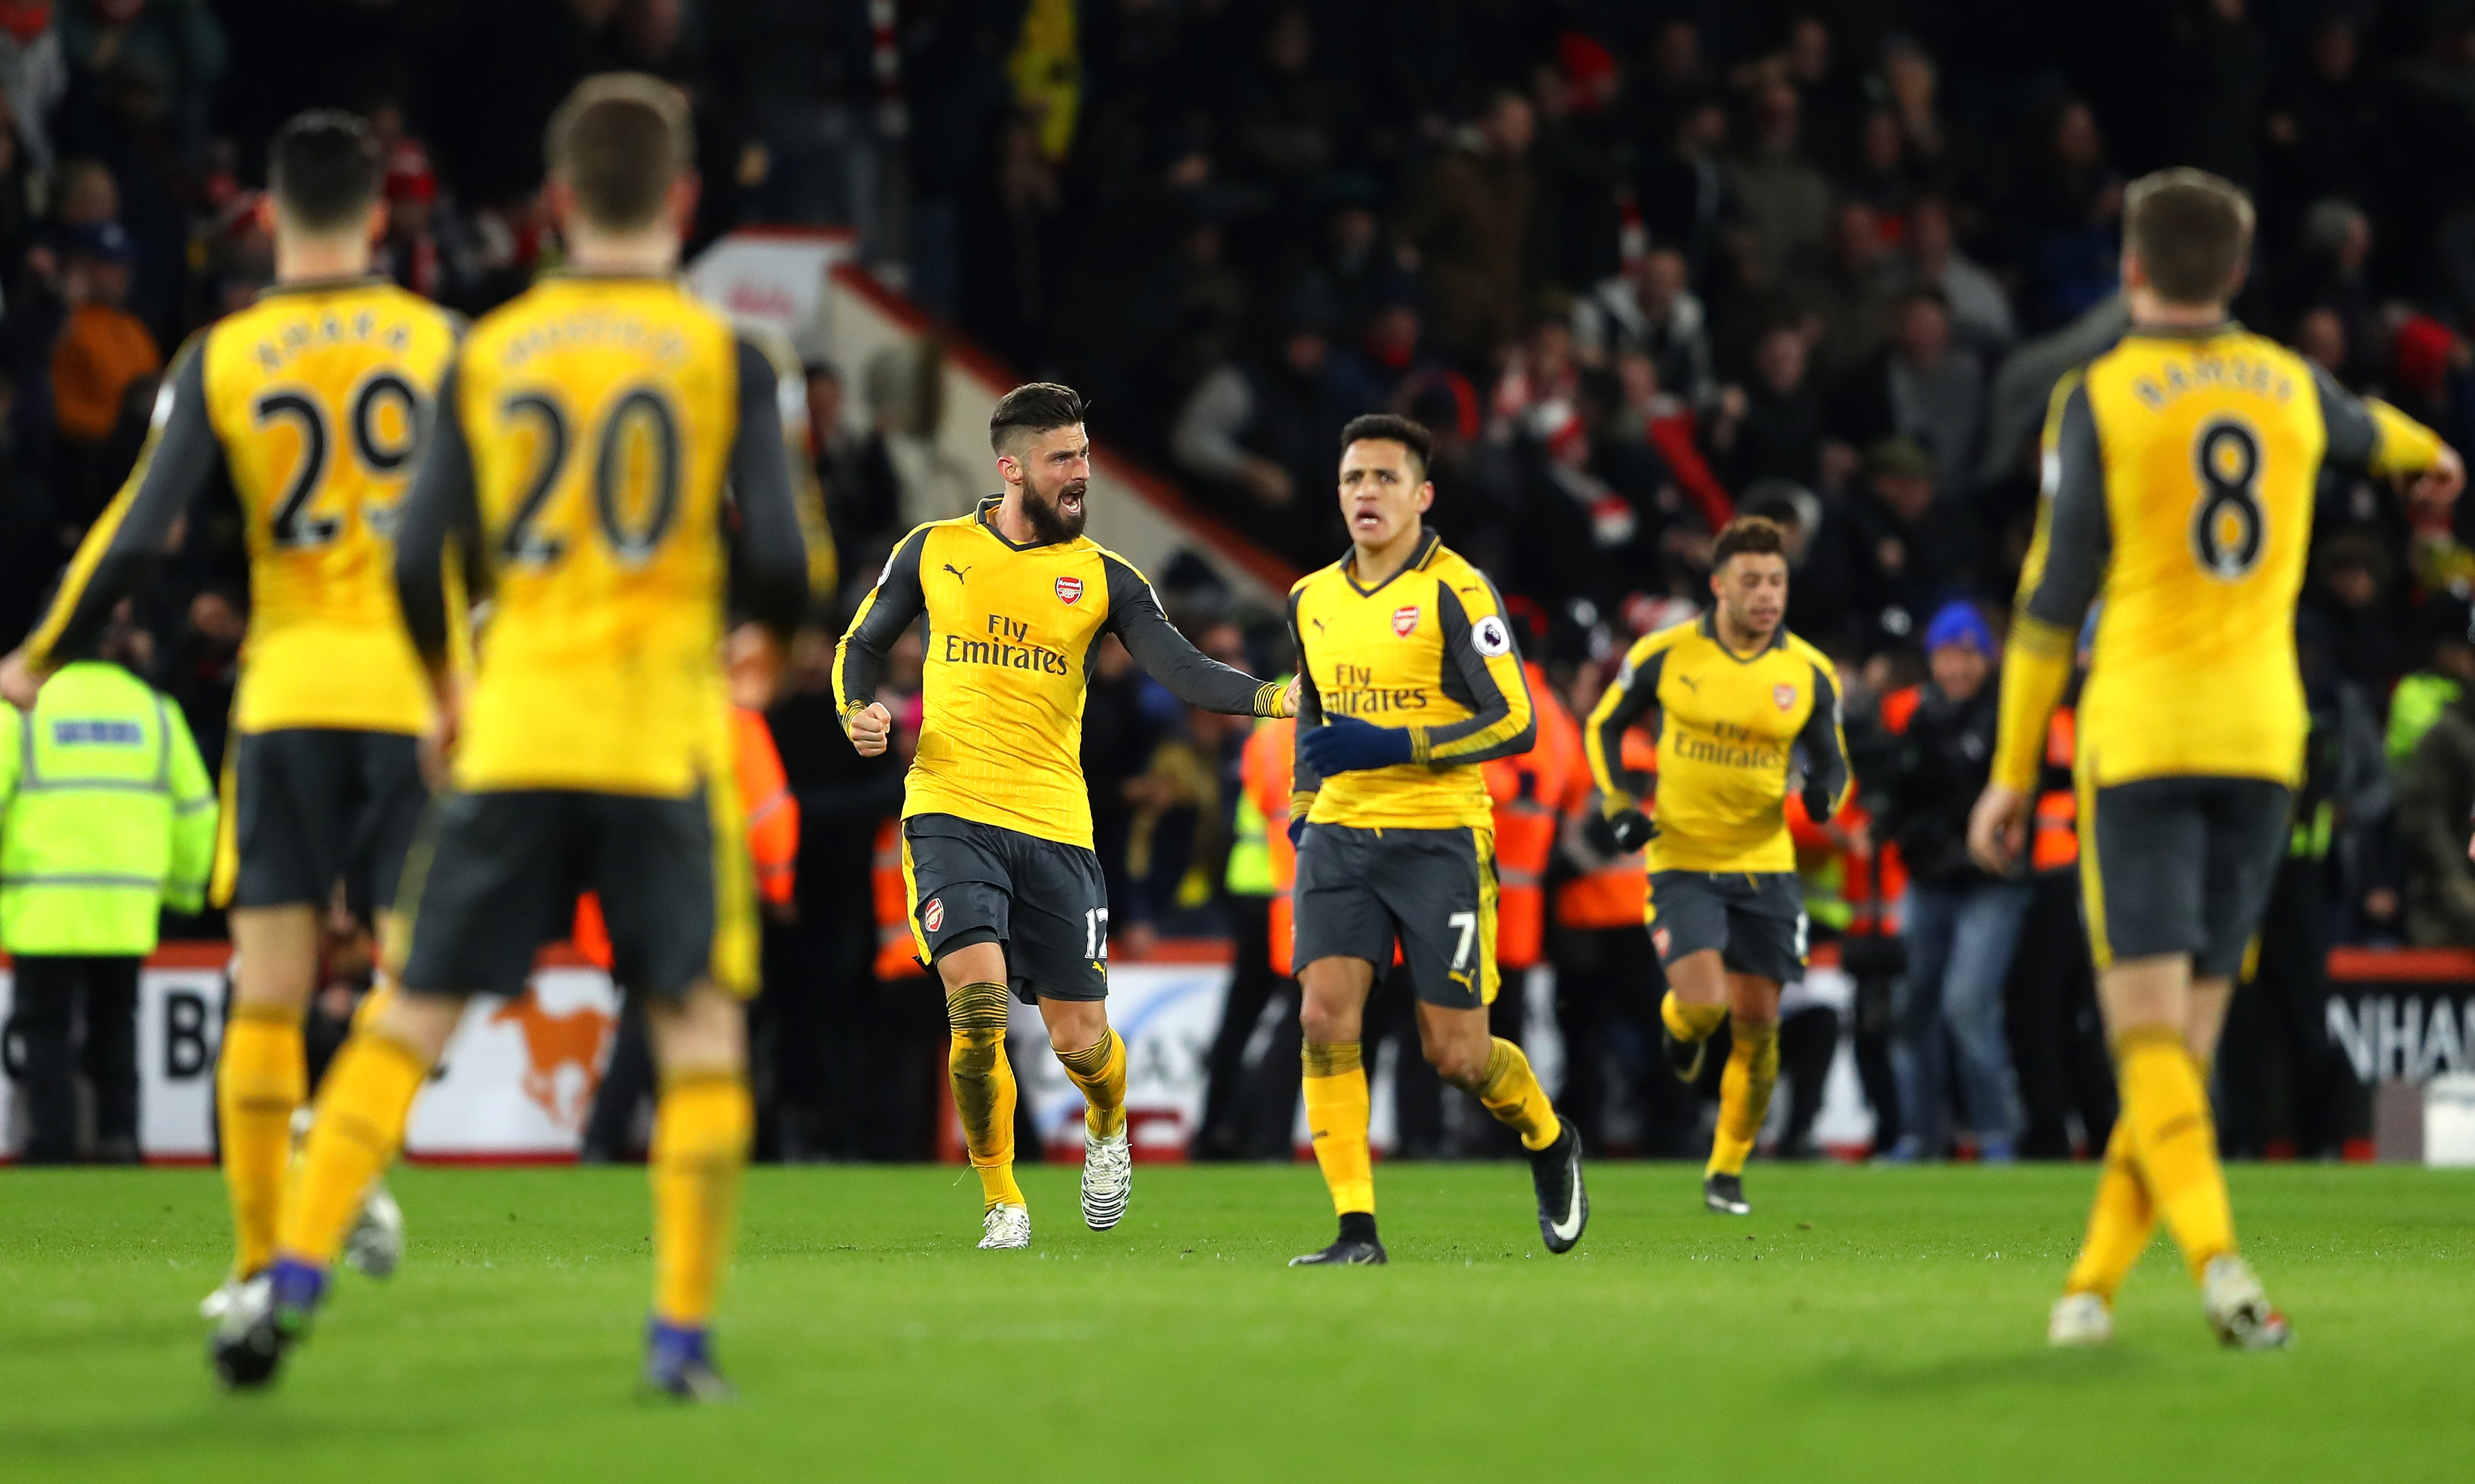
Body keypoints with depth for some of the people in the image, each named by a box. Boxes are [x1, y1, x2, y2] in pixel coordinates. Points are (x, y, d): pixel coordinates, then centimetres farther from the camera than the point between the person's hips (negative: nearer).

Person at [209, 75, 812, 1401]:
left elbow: (419, 562, 3)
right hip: (662, 741, -2)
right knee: (701, 1032, 6)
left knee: (409, 1019, 8)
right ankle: (682, 1332, -2)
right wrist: (768, 639, 17)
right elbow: (778, 570, -6)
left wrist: (447, 695, 20)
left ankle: (292, 1280, -1)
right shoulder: (724, 358, -1)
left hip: (510, 738, 2)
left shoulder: (489, 354, 6)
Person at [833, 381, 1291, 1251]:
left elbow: (1182, 671, -5)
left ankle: (1107, 1133, 38)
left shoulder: (1103, 577, 5)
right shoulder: (933, 551, 6)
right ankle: (1001, 1204, -3)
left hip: (1054, 823, 1)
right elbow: (861, 646, 18)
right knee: (976, 1003, -20)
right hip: (950, 812, -1)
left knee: (1079, 1037, 1)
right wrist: (860, 711, -3)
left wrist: (1272, 699, -22)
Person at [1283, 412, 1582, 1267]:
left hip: (1439, 837, -5)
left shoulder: (1454, 591, -8)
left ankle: (1549, 1143, 31)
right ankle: (1356, 1230, -11)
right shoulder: (1311, 601, 11)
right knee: (1325, 1018, -14)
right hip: (1340, 837, 5)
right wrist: (1303, 804, 13)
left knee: (1456, 1054, -1)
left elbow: (1514, 722, -12)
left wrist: (1392, 747, -20)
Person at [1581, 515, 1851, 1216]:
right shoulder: (1663, 655, -6)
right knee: (1704, 1005, -18)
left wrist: (1824, 794, -15)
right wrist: (1617, 804, -5)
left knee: (1757, 1024, 2)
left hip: (1765, 865, 2)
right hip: (1682, 861, -2)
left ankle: (1727, 1172, 20)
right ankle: (1678, 1025, 22)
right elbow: (1603, 727, 9)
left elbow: (1831, 762, 9)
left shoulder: (1810, 673, -2)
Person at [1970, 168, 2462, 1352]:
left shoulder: (2097, 398, -4)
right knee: (2191, 1025, 9)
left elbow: (2053, 600, -4)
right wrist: (2431, 457, 59)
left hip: (2141, 734, -4)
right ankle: (2095, 1283, 10)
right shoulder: (2289, 386, 10)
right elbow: (2365, 430, 35)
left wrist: (2012, 775, 1)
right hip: (2262, 733, 4)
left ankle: (2214, 1251, -29)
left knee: (2148, 1022, -9)